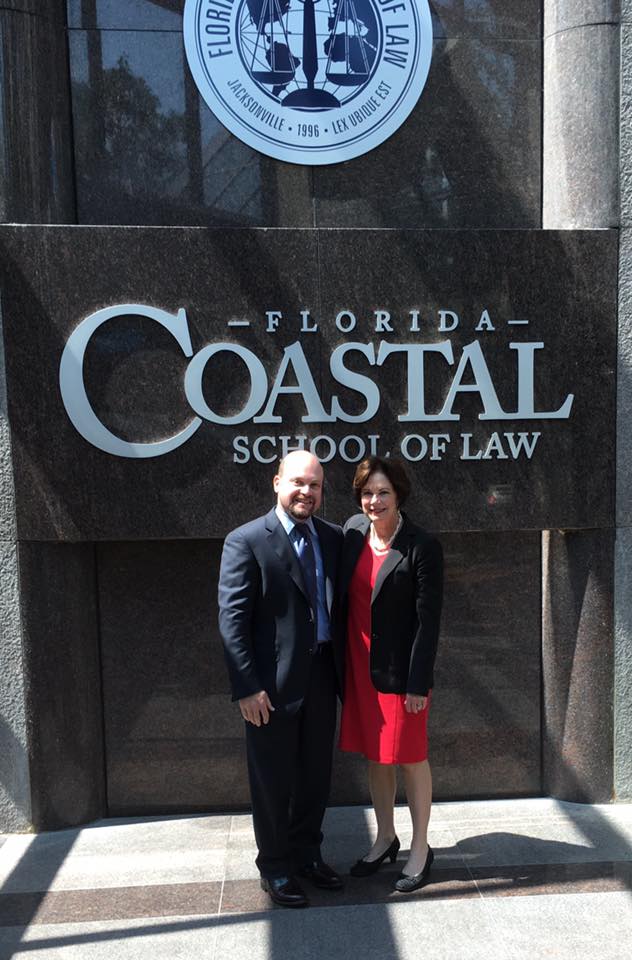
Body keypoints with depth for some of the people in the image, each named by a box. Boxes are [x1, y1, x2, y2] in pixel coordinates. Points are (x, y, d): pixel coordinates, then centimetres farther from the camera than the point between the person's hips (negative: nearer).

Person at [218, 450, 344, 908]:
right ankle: (275, 866, 32)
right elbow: (232, 619, -13)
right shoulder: (246, 541, -12)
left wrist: (345, 666, 7)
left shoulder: (333, 537, 5)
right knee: (274, 779, 11)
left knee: (316, 773, 19)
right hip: (274, 681, -5)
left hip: (322, 675, 6)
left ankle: (307, 853, 41)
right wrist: (247, 687, -16)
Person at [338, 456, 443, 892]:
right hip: (360, 665, 6)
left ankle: (421, 848, 32)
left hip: (400, 671, -5)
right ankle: (386, 838, 40)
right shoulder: (353, 530, -1)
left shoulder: (422, 546, -17)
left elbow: (429, 619, -15)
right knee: (374, 755, 19)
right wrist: (342, 660, 8)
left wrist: (418, 682, -15)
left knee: (411, 757, 11)